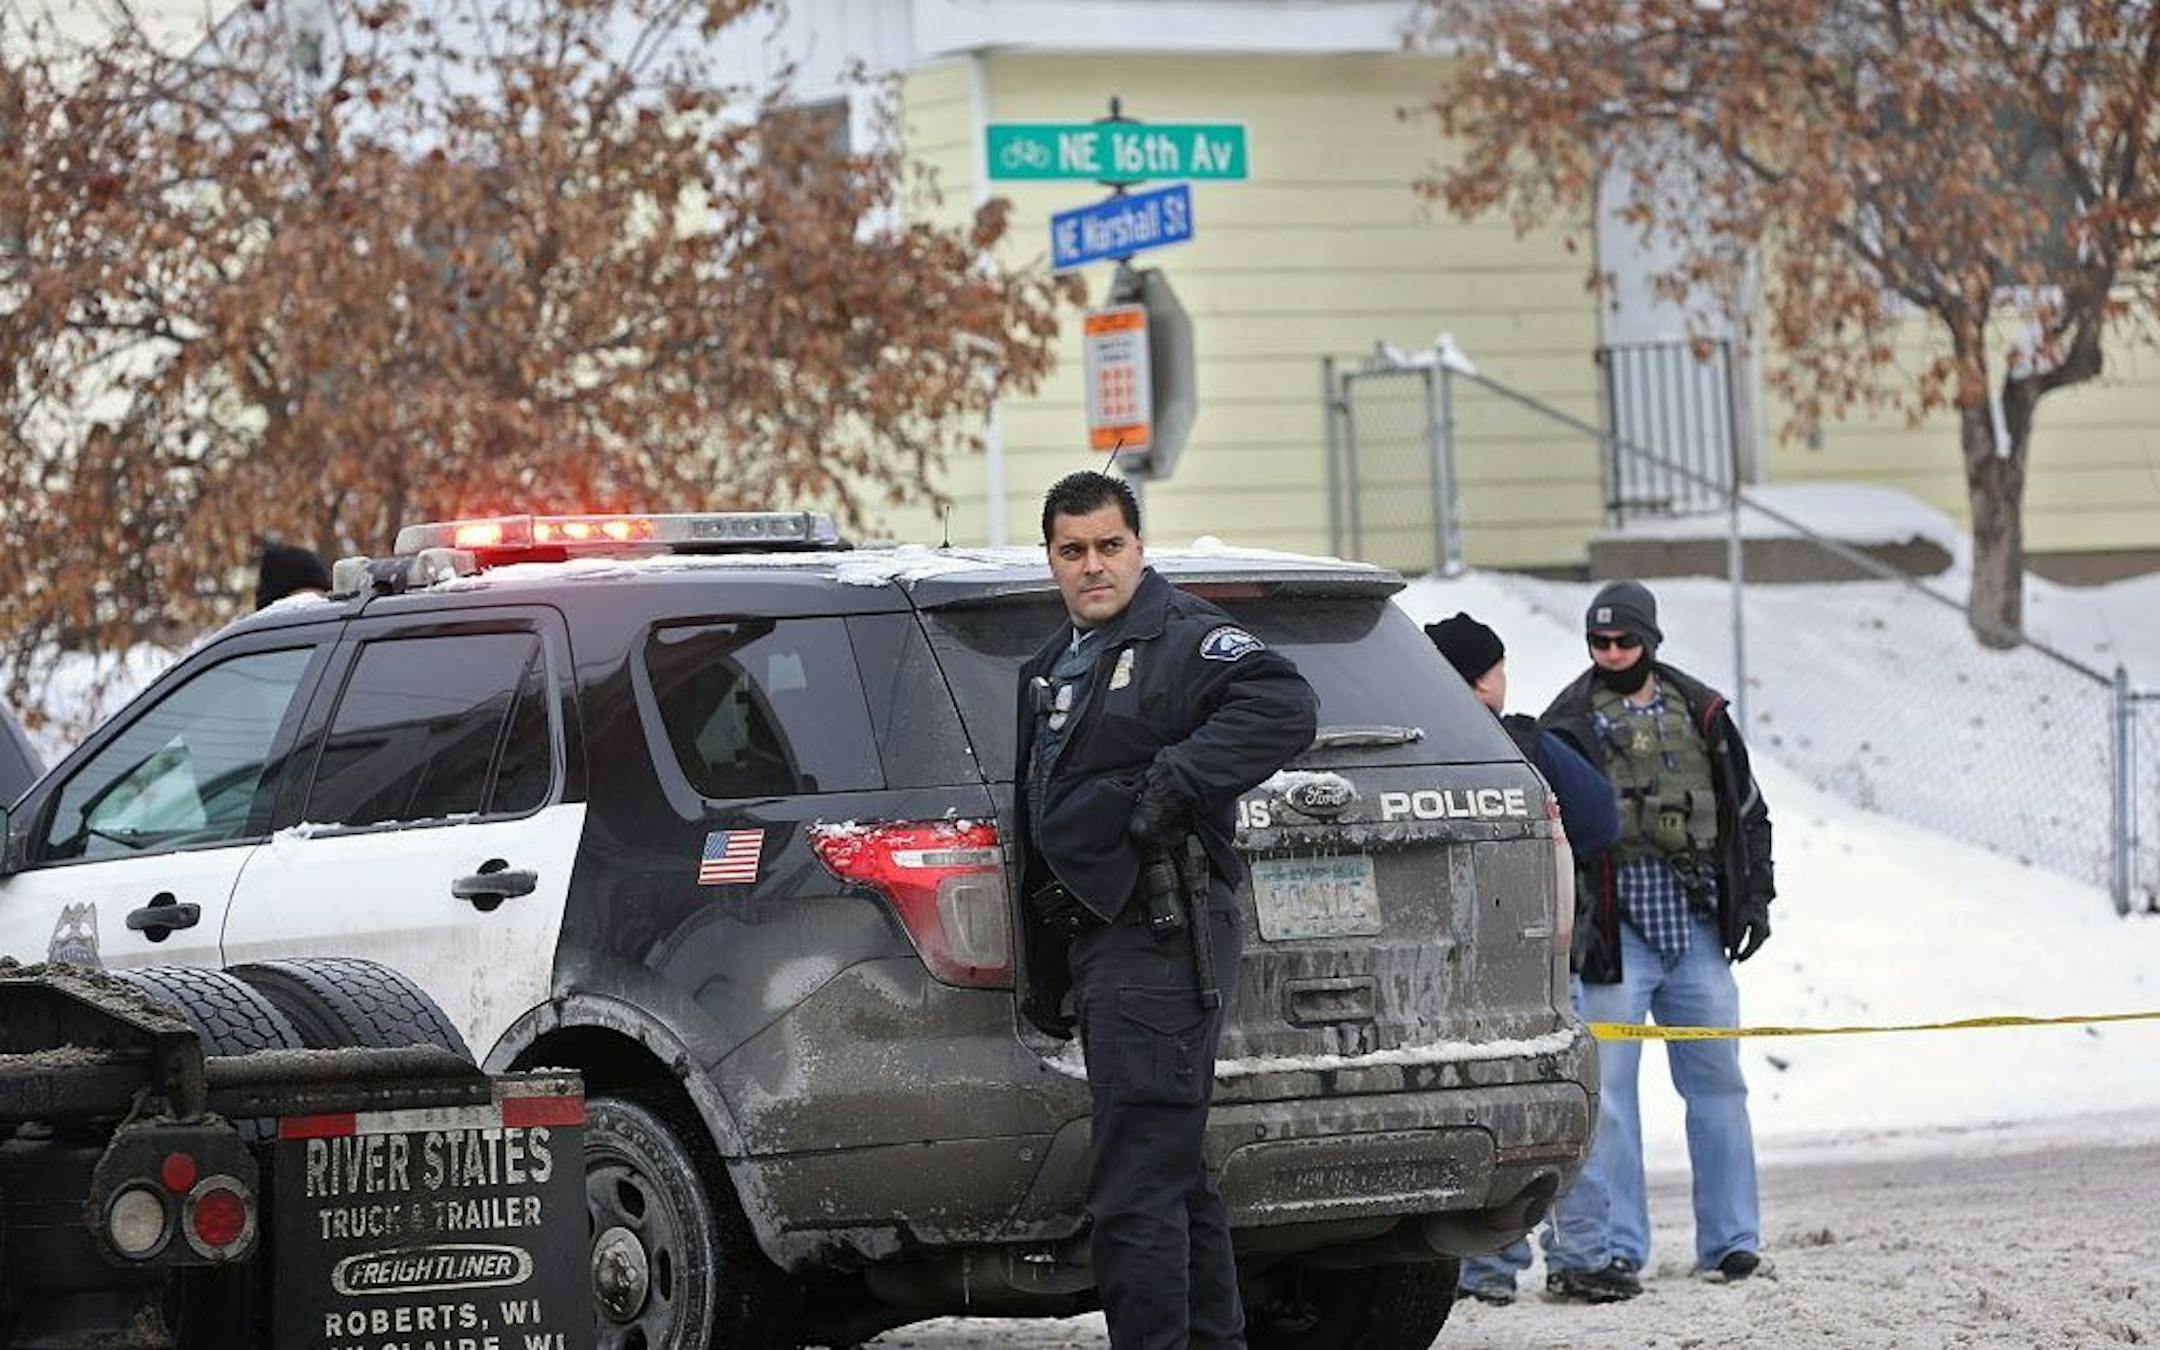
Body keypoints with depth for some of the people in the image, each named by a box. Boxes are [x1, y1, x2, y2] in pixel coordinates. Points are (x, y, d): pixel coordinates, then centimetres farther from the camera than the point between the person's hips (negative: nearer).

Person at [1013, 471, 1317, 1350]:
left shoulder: (1184, 639, -7)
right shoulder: (1050, 671, 22)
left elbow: (1284, 708, -24)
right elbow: (1039, 832, 27)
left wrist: (1176, 783, -25)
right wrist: (1044, 972, 24)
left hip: (1159, 938, -10)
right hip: (1102, 942, 10)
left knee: (1136, 1189, -12)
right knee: (1176, 1180, 14)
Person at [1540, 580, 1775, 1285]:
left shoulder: (1701, 714, 11)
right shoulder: (1570, 724, 1)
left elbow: (1747, 810, 18)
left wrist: (1754, 898, 10)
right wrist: (1568, 922, -9)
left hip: (1697, 927, 3)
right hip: (1616, 930, -3)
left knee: (1717, 1081, 6)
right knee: (1607, 1087, -4)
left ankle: (1730, 1240, 12)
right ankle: (1616, 1246, 1)